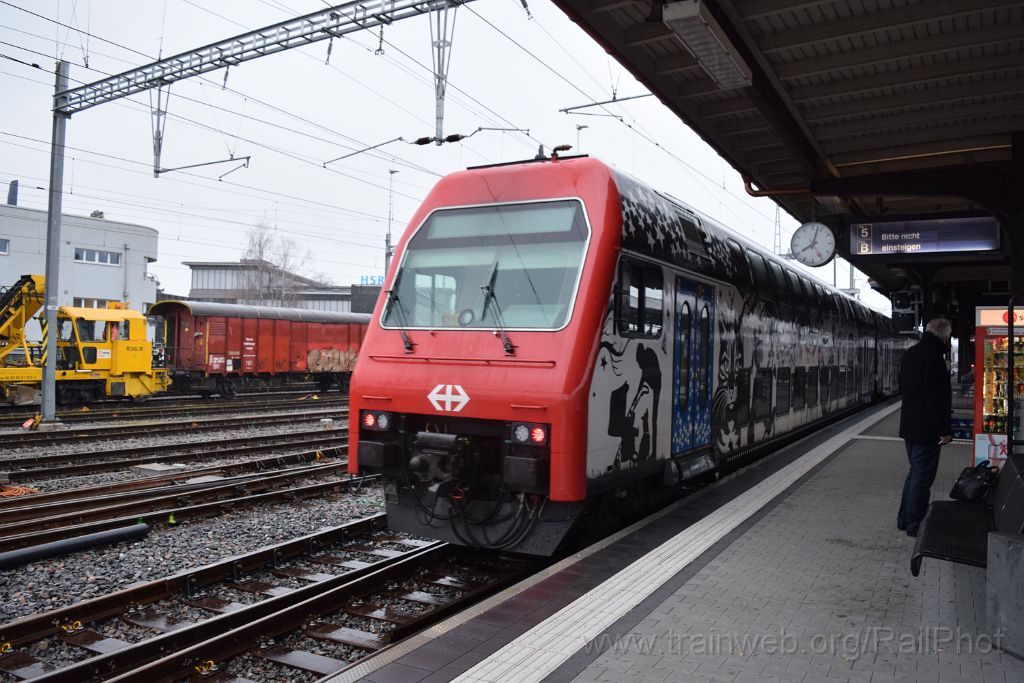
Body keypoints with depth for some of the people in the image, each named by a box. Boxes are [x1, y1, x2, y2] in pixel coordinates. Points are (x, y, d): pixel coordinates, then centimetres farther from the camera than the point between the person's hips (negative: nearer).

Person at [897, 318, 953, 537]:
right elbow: (936, 399, -24)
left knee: (915, 472, 20)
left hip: (910, 426, 10)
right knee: (922, 477, 1)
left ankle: (904, 519, 27)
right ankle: (915, 525, 9)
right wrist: (944, 430, -19)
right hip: (926, 430, -10)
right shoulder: (932, 357, -21)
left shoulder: (910, 353, 11)